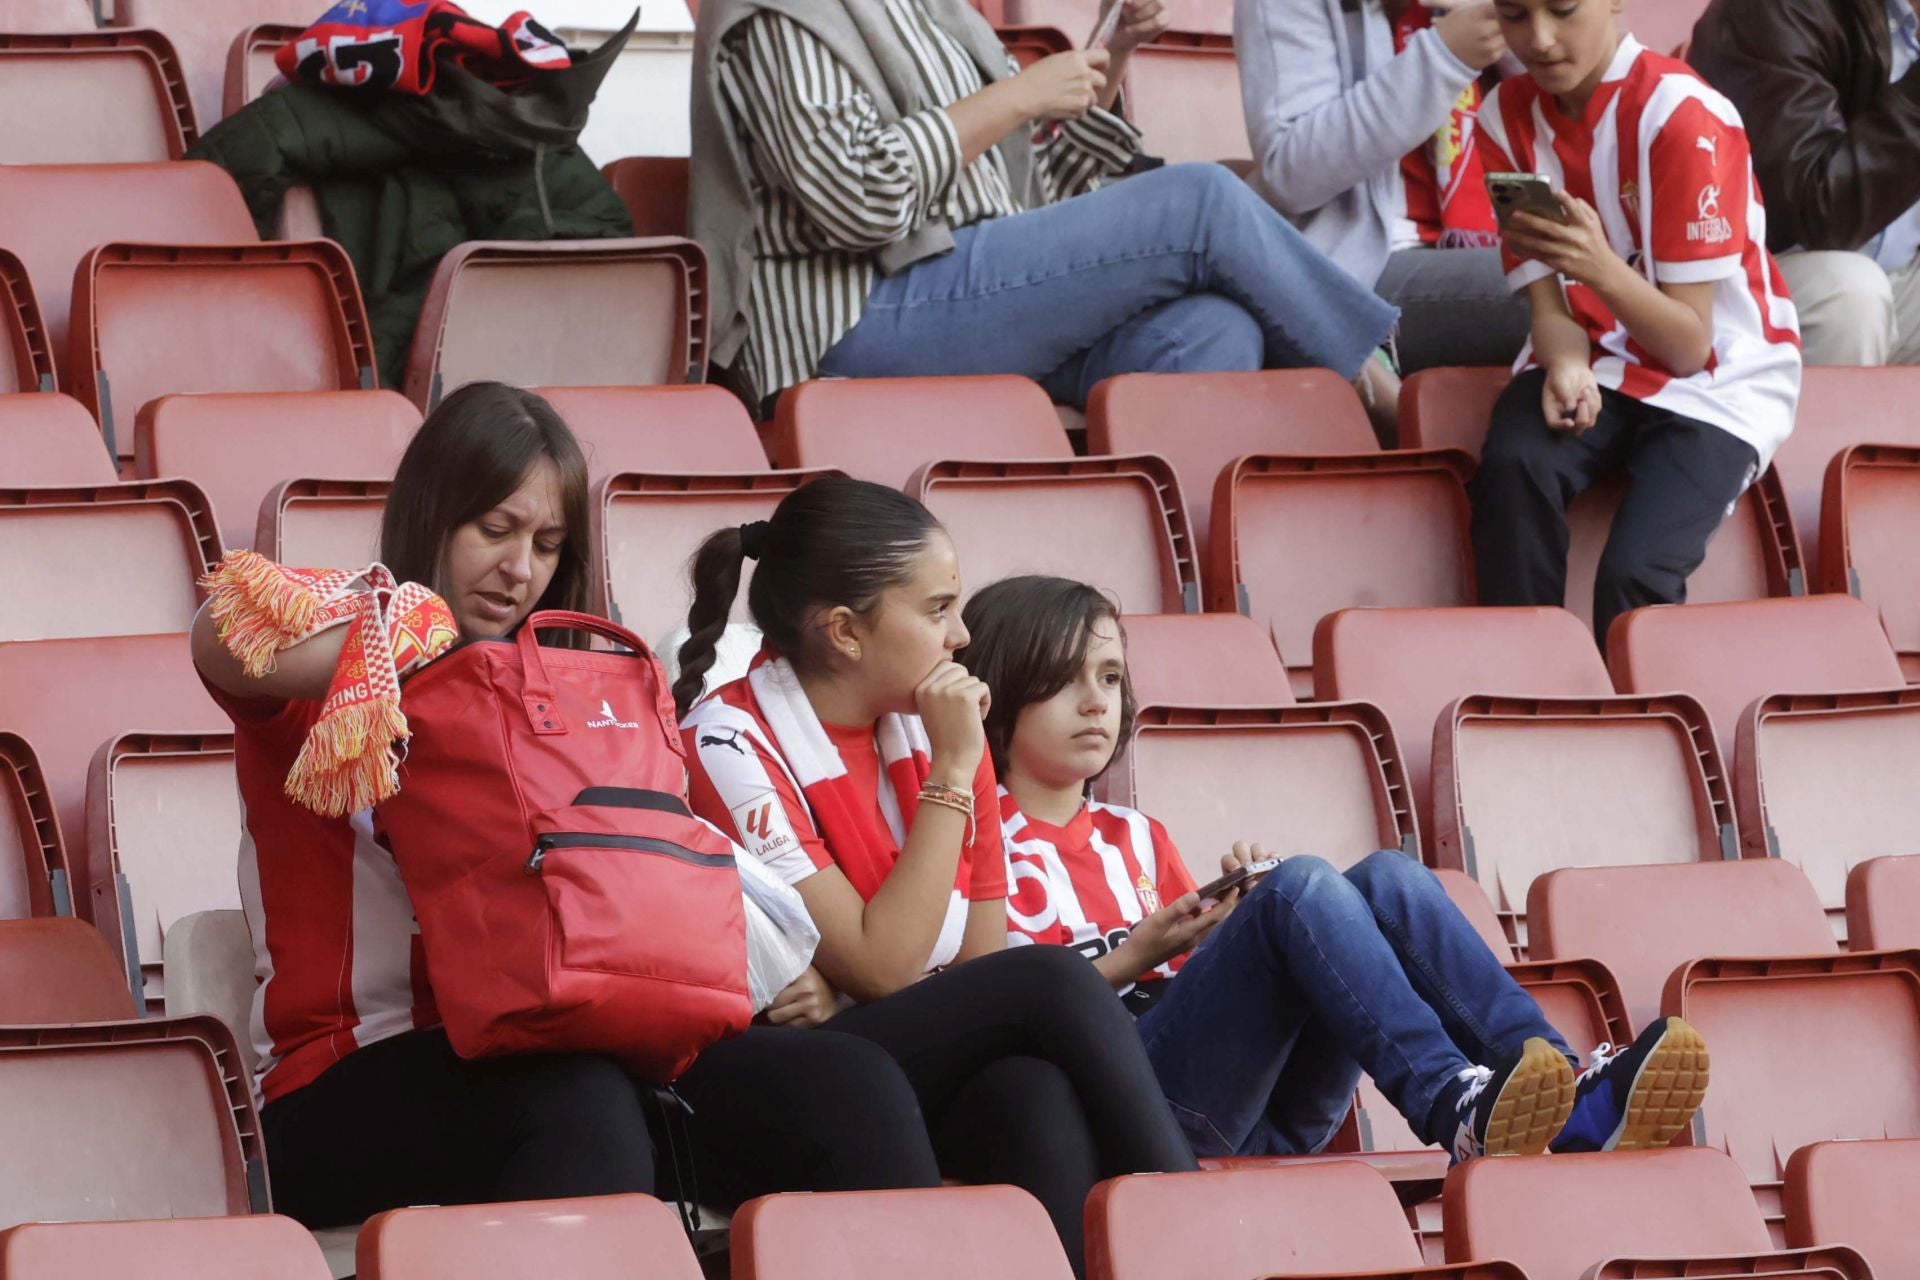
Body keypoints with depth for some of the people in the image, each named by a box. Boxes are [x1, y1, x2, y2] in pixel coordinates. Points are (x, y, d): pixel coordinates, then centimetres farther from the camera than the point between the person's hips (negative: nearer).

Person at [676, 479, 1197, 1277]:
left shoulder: (938, 723, 7)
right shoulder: (731, 744, -11)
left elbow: (984, 965, 4)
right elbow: (882, 971, -16)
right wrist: (950, 775, -15)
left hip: (948, 1077, 5)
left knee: (1039, 1092, -32)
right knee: (1052, 980, -27)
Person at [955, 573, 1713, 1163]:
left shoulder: (1137, 840, 31)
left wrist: (1240, 913, 4)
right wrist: (1135, 958, -5)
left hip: (1264, 1115, 6)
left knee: (1387, 879, -15)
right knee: (1304, 886, -27)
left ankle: (1576, 1098, -36)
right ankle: (1459, 1111, -50)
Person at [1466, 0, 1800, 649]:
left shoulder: (1683, 116, -18)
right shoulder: (1508, 115, -2)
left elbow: (1689, 345, -18)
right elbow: (1551, 307, -2)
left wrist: (1600, 268, -36)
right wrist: (1565, 367, -26)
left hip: (1718, 381, -4)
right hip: (1596, 360, 4)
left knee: (1633, 572, -28)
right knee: (1513, 464, -30)